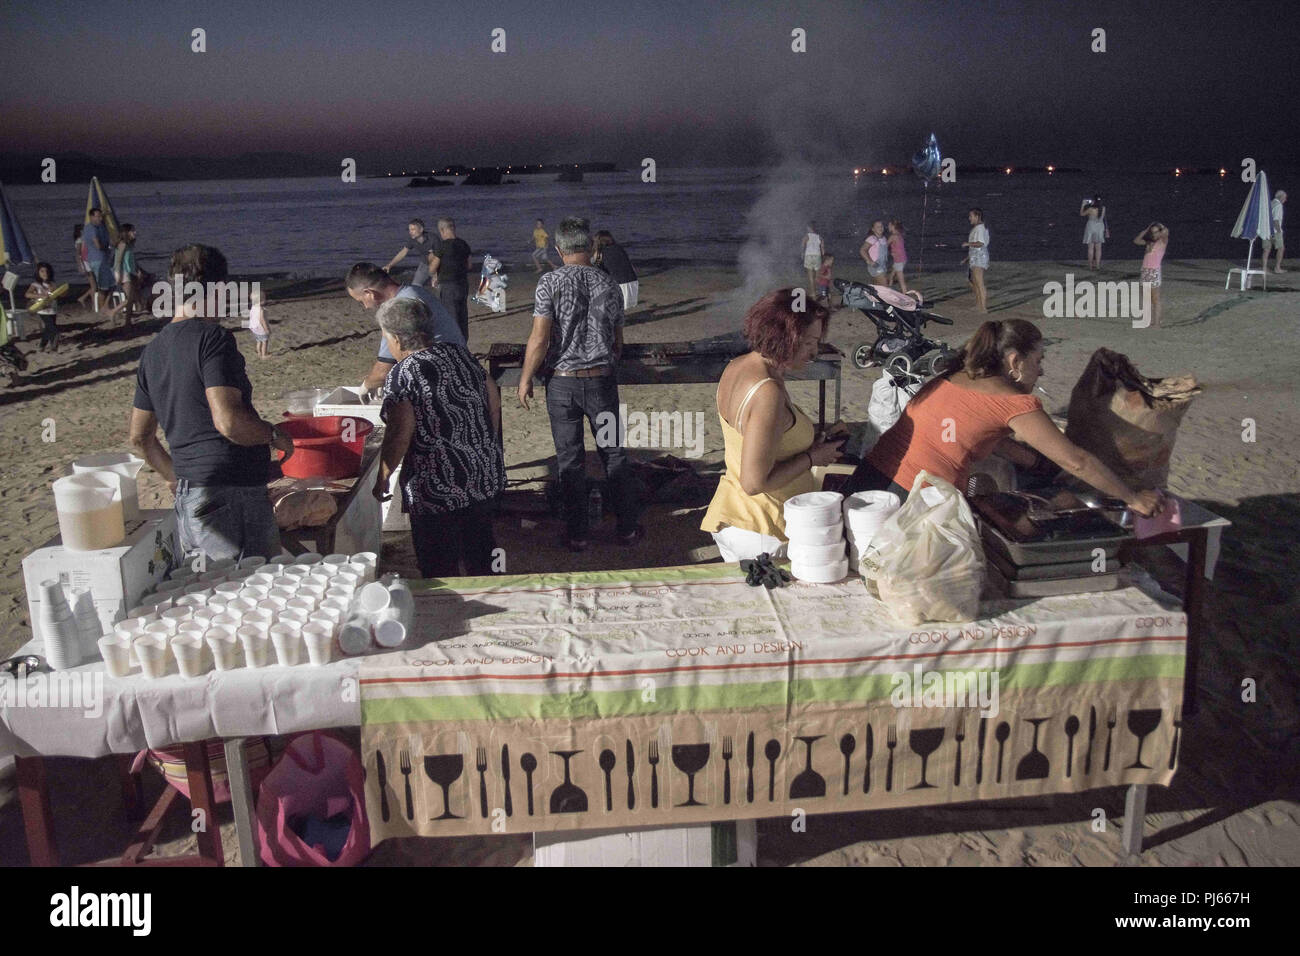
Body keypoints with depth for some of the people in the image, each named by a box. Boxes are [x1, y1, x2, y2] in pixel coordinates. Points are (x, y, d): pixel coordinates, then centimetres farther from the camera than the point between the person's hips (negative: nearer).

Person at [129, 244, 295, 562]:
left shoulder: (154, 348, 15)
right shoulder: (212, 337, -11)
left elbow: (139, 437, 21)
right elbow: (228, 421, -22)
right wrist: (274, 435, -5)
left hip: (186, 501, 9)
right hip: (231, 499, -9)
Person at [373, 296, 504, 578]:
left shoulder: (402, 374, -16)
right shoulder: (460, 353, 4)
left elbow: (399, 436, -20)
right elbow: (494, 405, 9)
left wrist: (382, 478, -7)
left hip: (437, 488, -7)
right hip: (485, 475, 7)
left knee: (440, 569, 9)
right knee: (480, 553, 22)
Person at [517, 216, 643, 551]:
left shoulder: (551, 282, -9)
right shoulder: (609, 286, 2)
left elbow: (539, 339, -14)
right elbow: (618, 343, 10)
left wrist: (525, 379, -2)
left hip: (562, 382, -2)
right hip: (602, 380, 2)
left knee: (570, 460, 7)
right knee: (614, 453, 12)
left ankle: (578, 535, 14)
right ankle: (628, 527, 19)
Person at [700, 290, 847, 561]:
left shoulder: (736, 367, 4)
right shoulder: (768, 393, -25)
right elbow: (754, 482, -26)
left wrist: (813, 440, 9)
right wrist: (812, 457, -14)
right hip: (762, 532, -9)